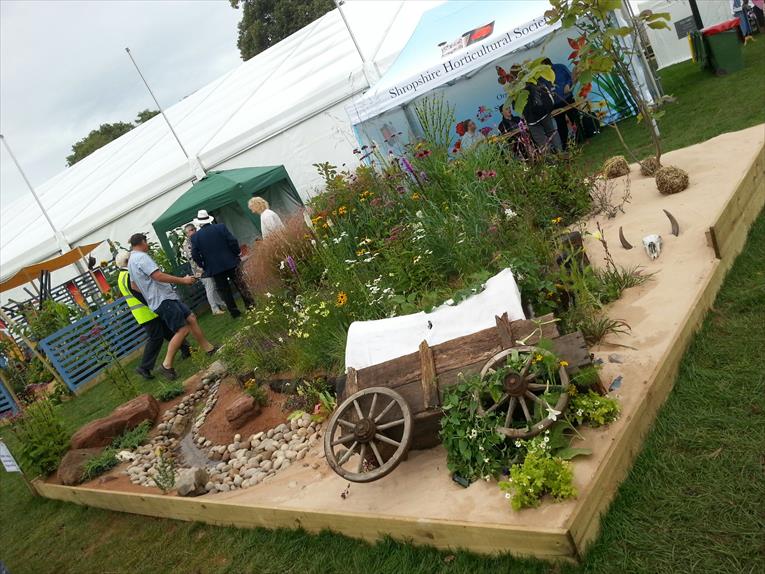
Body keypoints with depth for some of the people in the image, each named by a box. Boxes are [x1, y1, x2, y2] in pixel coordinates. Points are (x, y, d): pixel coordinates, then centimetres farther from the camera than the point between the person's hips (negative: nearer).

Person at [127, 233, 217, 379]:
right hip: (163, 300, -11)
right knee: (182, 330, -13)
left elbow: (134, 286, 24)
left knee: (191, 318, 9)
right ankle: (167, 366, -9)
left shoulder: (131, 261, 18)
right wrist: (183, 280, -18)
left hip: (162, 298, 11)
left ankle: (209, 348, 13)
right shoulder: (141, 257, -14)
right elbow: (158, 276, -24)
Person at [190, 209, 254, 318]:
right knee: (240, 285, 11)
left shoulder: (195, 237, -3)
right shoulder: (221, 227, -4)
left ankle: (234, 311, 13)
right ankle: (250, 304, 13)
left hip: (214, 268, 0)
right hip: (230, 263, 0)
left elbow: (195, 255, -4)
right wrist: (236, 254, 5)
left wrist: (204, 266, 8)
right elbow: (233, 242, -9)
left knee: (225, 290, 9)